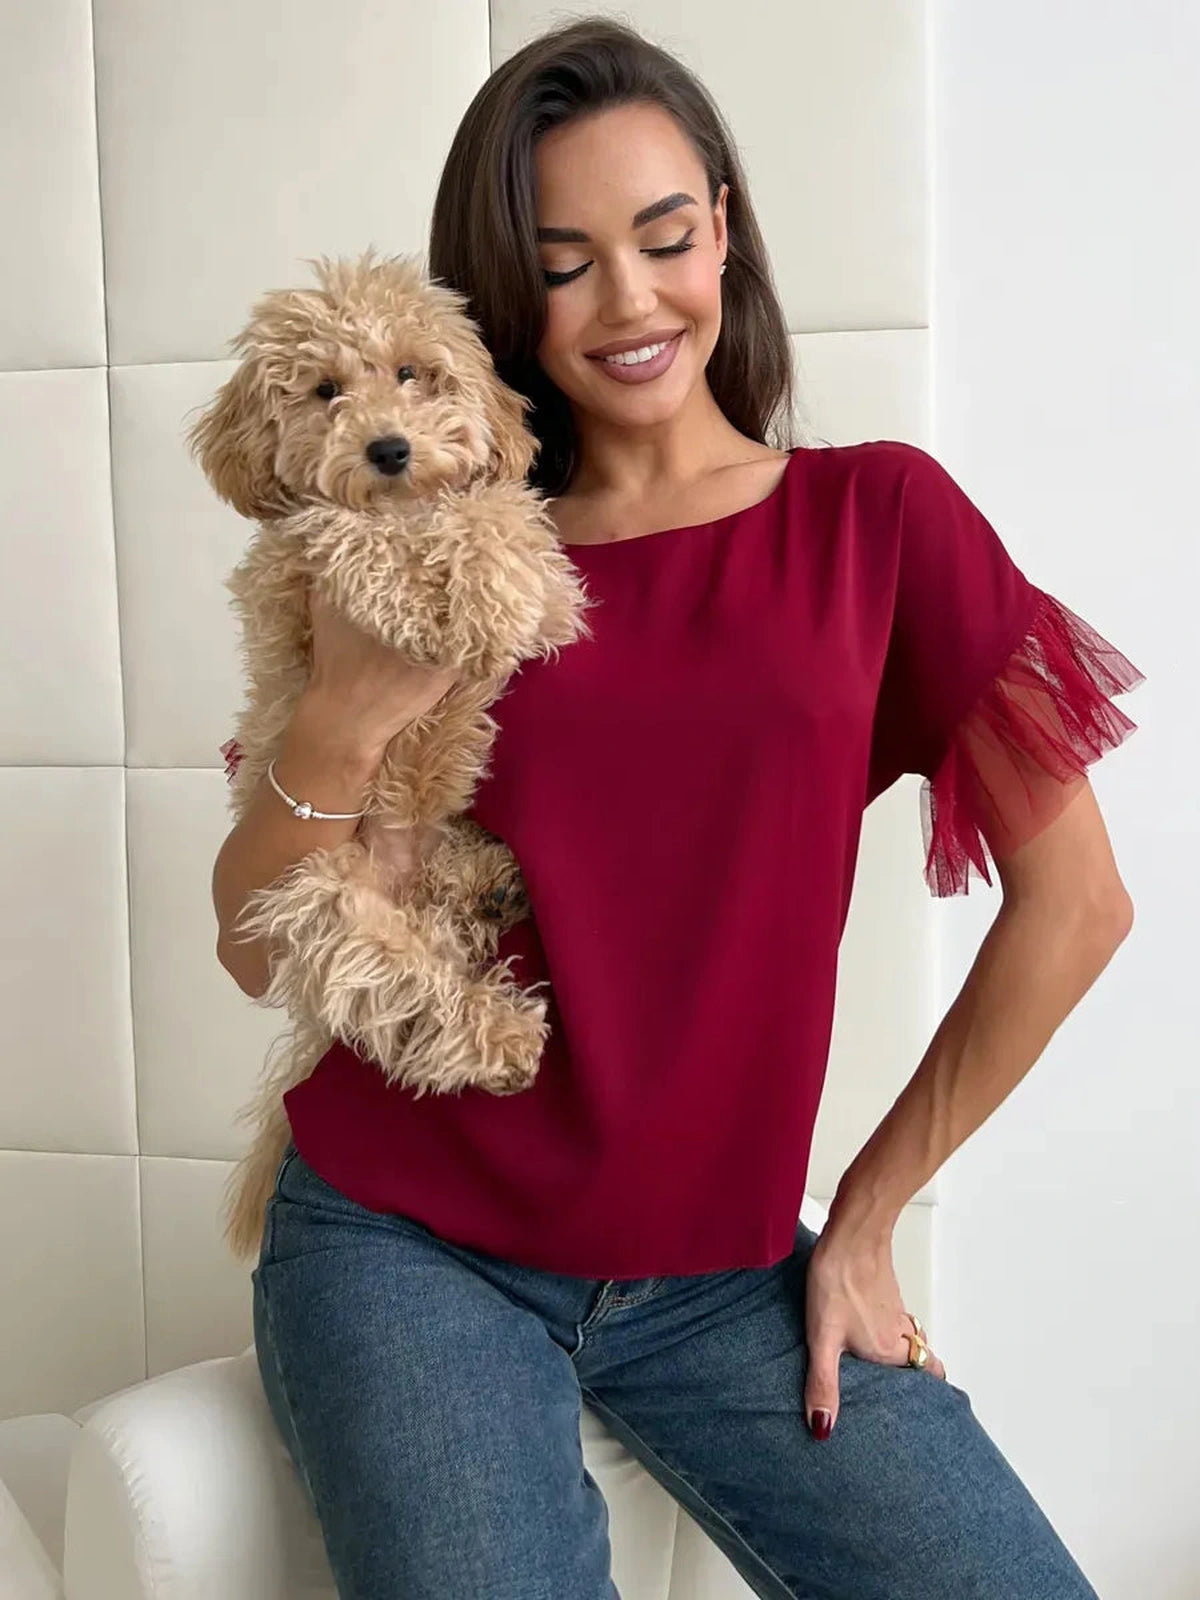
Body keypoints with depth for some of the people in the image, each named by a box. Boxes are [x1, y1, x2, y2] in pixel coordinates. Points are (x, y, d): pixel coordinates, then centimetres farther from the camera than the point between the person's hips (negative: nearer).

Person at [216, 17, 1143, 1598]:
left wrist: (863, 1215, 2)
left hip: (722, 1273, 0)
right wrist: (340, 725, -16)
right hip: (408, 1243, 0)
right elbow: (255, 953, 2)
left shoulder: (876, 515, -1)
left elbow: (1073, 902, -2)